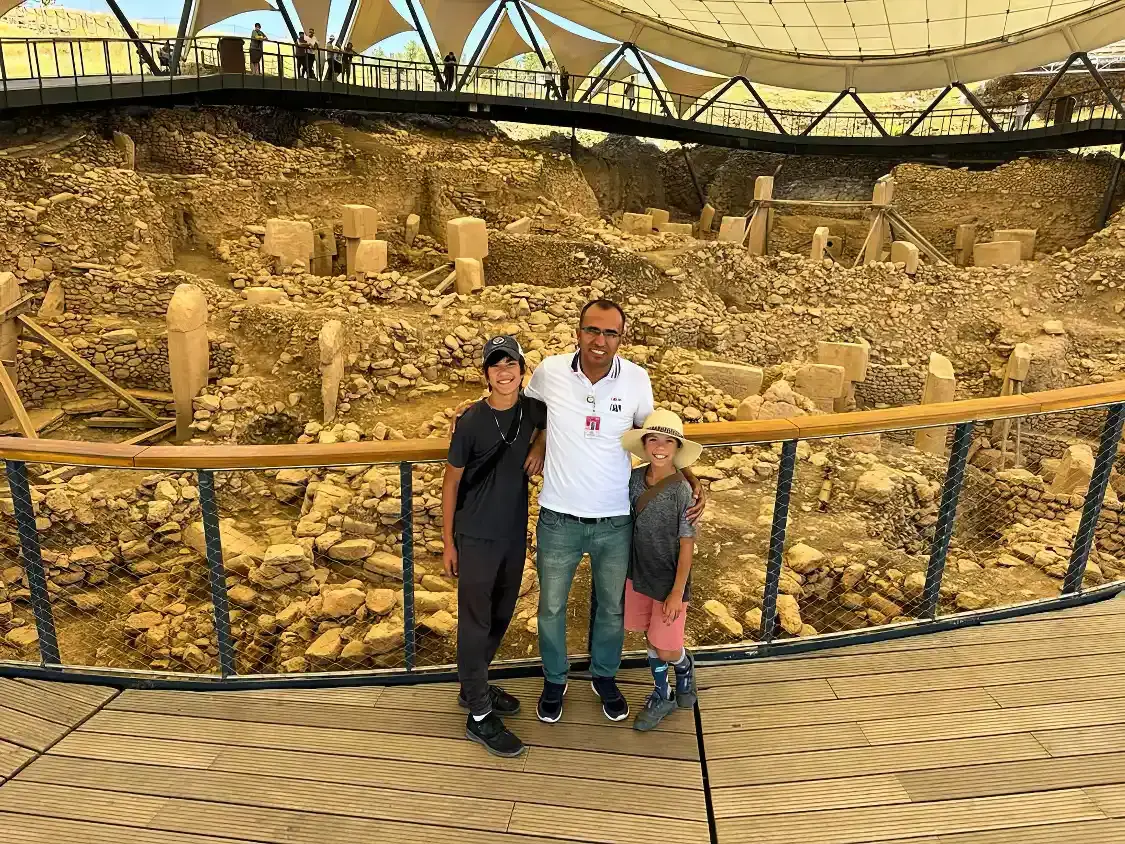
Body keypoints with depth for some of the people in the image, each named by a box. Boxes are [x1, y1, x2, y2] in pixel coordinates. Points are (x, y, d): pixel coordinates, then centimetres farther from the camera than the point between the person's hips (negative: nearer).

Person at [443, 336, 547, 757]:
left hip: (515, 533, 6)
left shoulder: (533, 409, -4)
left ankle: (473, 687, 40)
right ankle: (479, 715, 18)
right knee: (476, 622, 3)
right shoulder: (471, 422, -16)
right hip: (476, 537, -6)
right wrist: (448, 542, -6)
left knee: (501, 616, 18)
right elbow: (451, 481, -8)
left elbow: (548, 423, 21)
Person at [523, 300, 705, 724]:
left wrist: (691, 481, -7)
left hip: (615, 522, 1)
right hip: (559, 519, 0)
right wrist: (536, 448, -8)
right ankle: (554, 681, 44)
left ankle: (604, 676, 47)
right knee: (551, 607, 17)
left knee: (612, 608, 20)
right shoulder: (550, 371, -11)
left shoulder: (637, 380, -10)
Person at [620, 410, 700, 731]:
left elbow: (687, 545, -15)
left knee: (667, 649, 4)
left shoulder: (682, 491, -21)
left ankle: (685, 671, 39)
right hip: (639, 575, 4)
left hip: (669, 582, -4)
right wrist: (626, 570, 8)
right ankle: (662, 696, 39)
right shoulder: (635, 478, -8)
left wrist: (677, 593, -12)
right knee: (651, 639, 17)